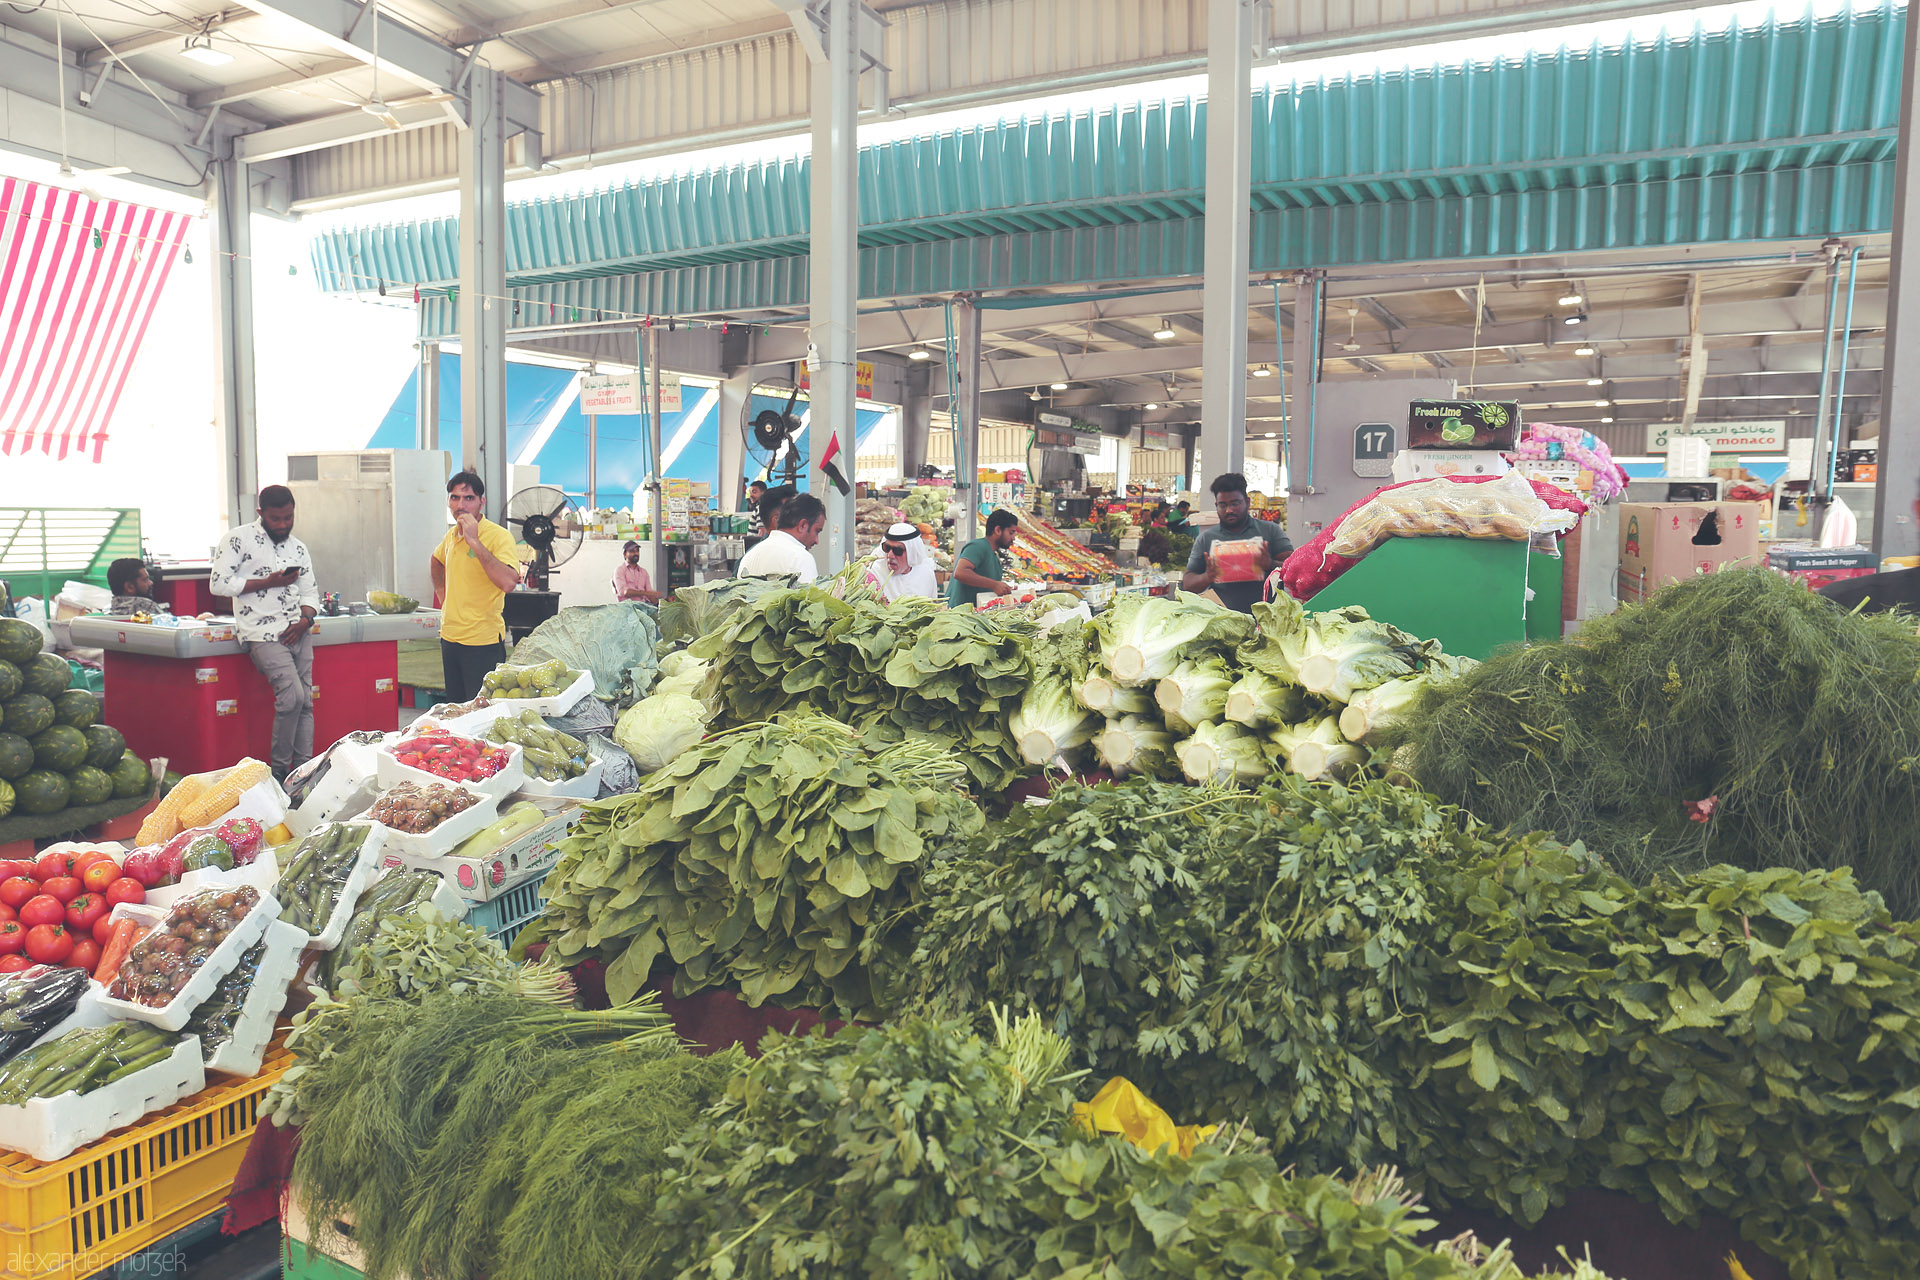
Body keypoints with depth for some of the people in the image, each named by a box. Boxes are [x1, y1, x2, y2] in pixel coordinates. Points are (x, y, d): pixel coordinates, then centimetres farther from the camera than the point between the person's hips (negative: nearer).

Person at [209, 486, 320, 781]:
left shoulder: (298, 548, 16)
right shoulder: (239, 539, -1)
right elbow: (218, 583, -7)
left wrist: (305, 619, -4)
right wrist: (268, 582, -13)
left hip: (298, 632, 6)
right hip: (263, 632, -6)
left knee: (306, 702, 2)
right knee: (292, 696, -18)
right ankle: (279, 768, -4)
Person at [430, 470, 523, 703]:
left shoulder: (498, 536, -15)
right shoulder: (452, 535, 8)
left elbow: (508, 583, -32)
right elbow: (436, 561, 32)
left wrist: (474, 541, -28)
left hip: (483, 642, -7)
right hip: (450, 638, 8)